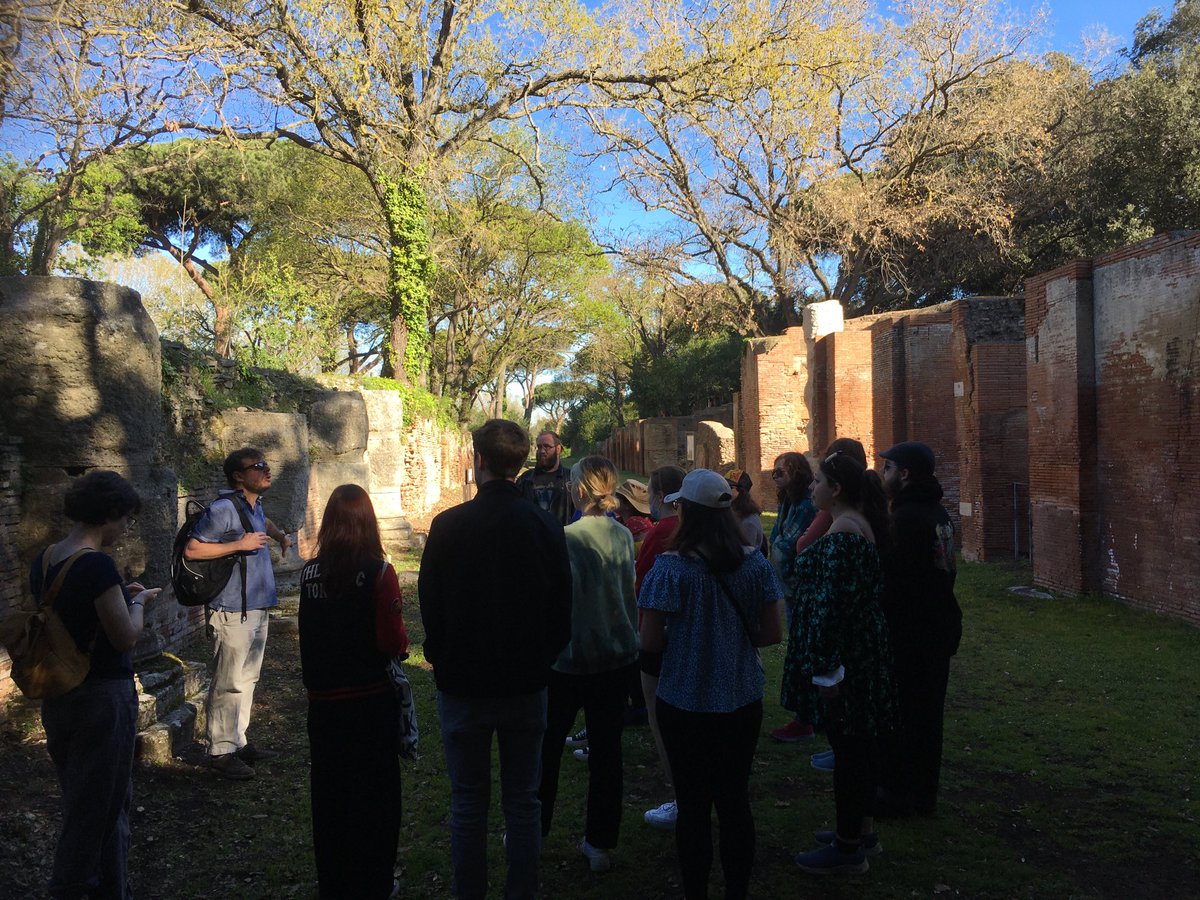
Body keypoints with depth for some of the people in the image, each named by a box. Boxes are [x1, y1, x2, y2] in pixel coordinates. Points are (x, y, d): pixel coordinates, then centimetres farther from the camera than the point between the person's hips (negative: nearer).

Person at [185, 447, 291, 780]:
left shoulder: (254, 505, 12)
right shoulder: (222, 508, -16)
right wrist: (240, 544, -21)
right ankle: (221, 751, 6)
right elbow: (191, 550, -20)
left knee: (247, 678, 16)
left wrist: (281, 535, 22)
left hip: (257, 608, 9)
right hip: (233, 611, -9)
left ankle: (238, 741, 26)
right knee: (229, 682, -4)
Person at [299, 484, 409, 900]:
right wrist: (402, 642, 4)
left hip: (323, 698, 4)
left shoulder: (310, 573, -4)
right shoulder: (379, 573, -18)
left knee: (328, 791, 18)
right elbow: (392, 642, -16)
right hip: (371, 698, -4)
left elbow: (307, 634, 5)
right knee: (374, 793, 12)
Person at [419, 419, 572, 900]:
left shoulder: (448, 525, -13)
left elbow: (430, 605, -5)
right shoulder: (546, 525, -7)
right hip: (526, 681, 2)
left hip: (463, 682, -2)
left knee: (468, 801, 12)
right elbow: (562, 606, 0)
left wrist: (441, 661, 10)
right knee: (523, 800, 13)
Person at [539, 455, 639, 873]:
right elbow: (631, 595, 7)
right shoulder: (624, 536, -2)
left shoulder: (568, 538, -19)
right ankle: (600, 844, 22)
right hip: (618, 658, 5)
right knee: (606, 752, 12)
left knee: (546, 747, 14)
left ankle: (532, 833, 29)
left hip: (570, 662, -4)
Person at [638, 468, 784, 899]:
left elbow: (650, 643, -17)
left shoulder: (670, 568, -18)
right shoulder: (755, 563, -5)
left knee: (693, 804, 11)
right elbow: (771, 633, 0)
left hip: (686, 704, -3)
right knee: (735, 800, 17)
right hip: (742, 702, 4)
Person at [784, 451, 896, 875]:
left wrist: (827, 668, -23)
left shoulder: (842, 533, -21)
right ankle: (861, 829, 33)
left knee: (848, 746, 1)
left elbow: (835, 604, -24)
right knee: (858, 743, 19)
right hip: (863, 653, 10)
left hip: (844, 656, -10)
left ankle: (848, 847, 14)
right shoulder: (860, 524, 11)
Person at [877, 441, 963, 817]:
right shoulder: (939, 514, 10)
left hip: (907, 633, -9)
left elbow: (891, 580, -22)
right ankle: (924, 792, 27)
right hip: (939, 628, 9)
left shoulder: (905, 518, -20)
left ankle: (896, 794, 11)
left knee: (897, 715, 2)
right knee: (927, 712, 16)